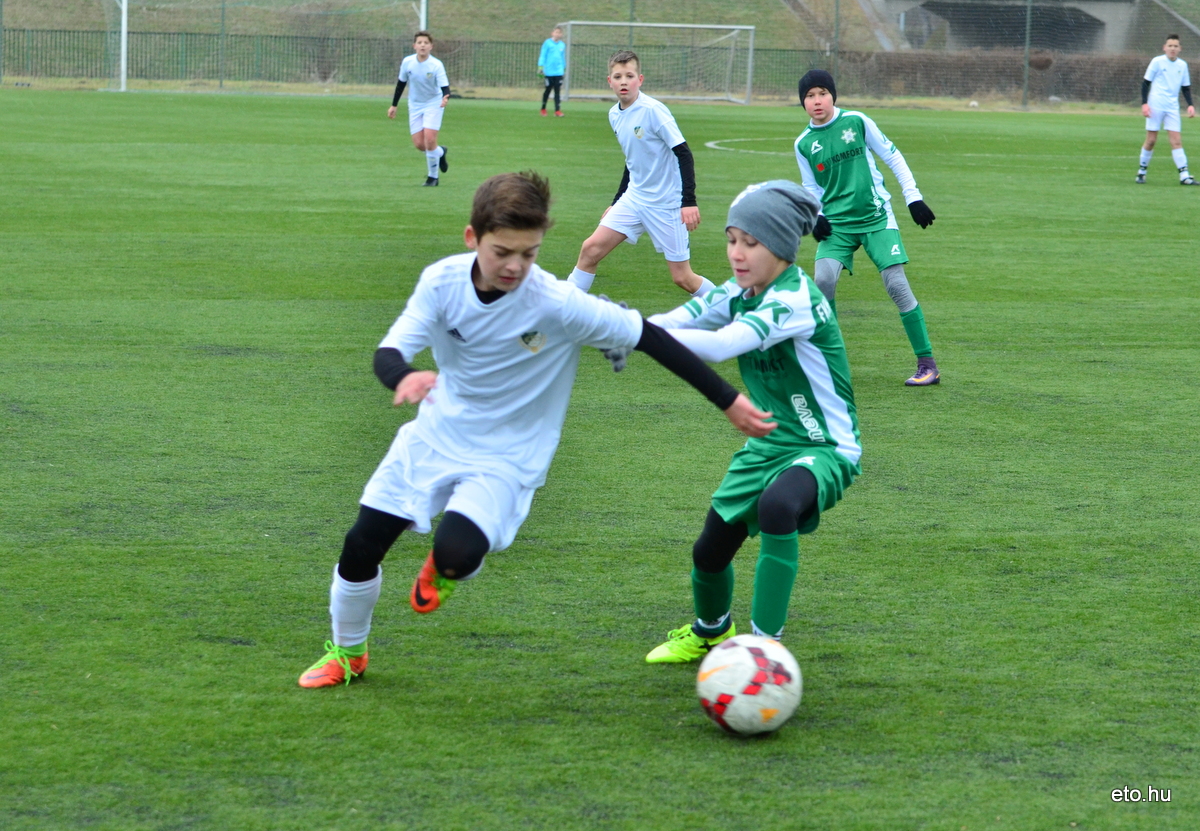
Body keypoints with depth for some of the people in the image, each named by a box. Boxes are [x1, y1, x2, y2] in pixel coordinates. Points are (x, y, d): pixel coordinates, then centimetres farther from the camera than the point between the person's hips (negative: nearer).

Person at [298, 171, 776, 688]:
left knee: (457, 553, -29)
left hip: (505, 457, -3)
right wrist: (403, 377, -45)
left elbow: (650, 338, -18)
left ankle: (445, 567, 12)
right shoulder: (442, 281, -15)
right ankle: (346, 653, 34)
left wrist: (728, 401, -15)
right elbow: (388, 353, -18)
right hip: (434, 435, 4)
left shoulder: (559, 305, -25)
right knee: (360, 547, 4)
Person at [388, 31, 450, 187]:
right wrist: (394, 105, 10)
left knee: (429, 139, -16)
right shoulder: (407, 62, -11)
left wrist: (445, 98, -49)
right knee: (419, 144, -1)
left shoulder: (436, 65, -21)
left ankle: (433, 177, 3)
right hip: (415, 105, 4)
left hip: (433, 104, -4)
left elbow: (445, 87, -25)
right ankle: (440, 152, 33)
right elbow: (401, 83, 4)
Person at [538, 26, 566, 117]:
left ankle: (557, 110, -6)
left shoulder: (562, 45, 9)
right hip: (549, 71, -3)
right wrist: (540, 66, -9)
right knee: (547, 90, 6)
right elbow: (542, 55, -3)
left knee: (558, 91, -4)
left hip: (559, 72, 3)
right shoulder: (547, 43, -3)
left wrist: (564, 67, 23)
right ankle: (543, 109, 22)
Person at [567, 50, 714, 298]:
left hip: (667, 204, -7)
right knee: (591, 249, -5)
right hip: (634, 198, 7)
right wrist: (615, 203, 22)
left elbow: (684, 154, -18)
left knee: (682, 278, -3)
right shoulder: (614, 115, 5)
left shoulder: (653, 110, -17)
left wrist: (689, 201, -24)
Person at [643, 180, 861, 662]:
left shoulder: (796, 299, -25)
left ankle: (766, 641, -30)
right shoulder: (739, 294, 0)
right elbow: (675, 322, -14)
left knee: (777, 506, -39)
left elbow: (722, 345, -39)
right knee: (710, 551, 12)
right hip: (768, 444, 8)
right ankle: (709, 632, 46)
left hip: (825, 449, -8)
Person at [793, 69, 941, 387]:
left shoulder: (856, 122, -4)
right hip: (837, 223, 2)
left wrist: (913, 196, -1)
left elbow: (892, 156, 3)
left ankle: (927, 363, -1)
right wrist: (816, 217, -5)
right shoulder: (803, 144, 4)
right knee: (823, 279, -19)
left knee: (897, 284, -9)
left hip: (876, 217, -2)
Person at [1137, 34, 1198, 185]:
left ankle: (1184, 176, -10)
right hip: (1156, 105, -3)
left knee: (1176, 140, -5)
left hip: (1173, 107, 3)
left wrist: (1190, 105, 4)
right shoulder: (1157, 62, -2)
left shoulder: (1182, 65, 10)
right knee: (1151, 140, -2)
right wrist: (1144, 103, -10)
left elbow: (1186, 87, 17)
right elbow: (1146, 82, -1)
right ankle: (1142, 171, 14)